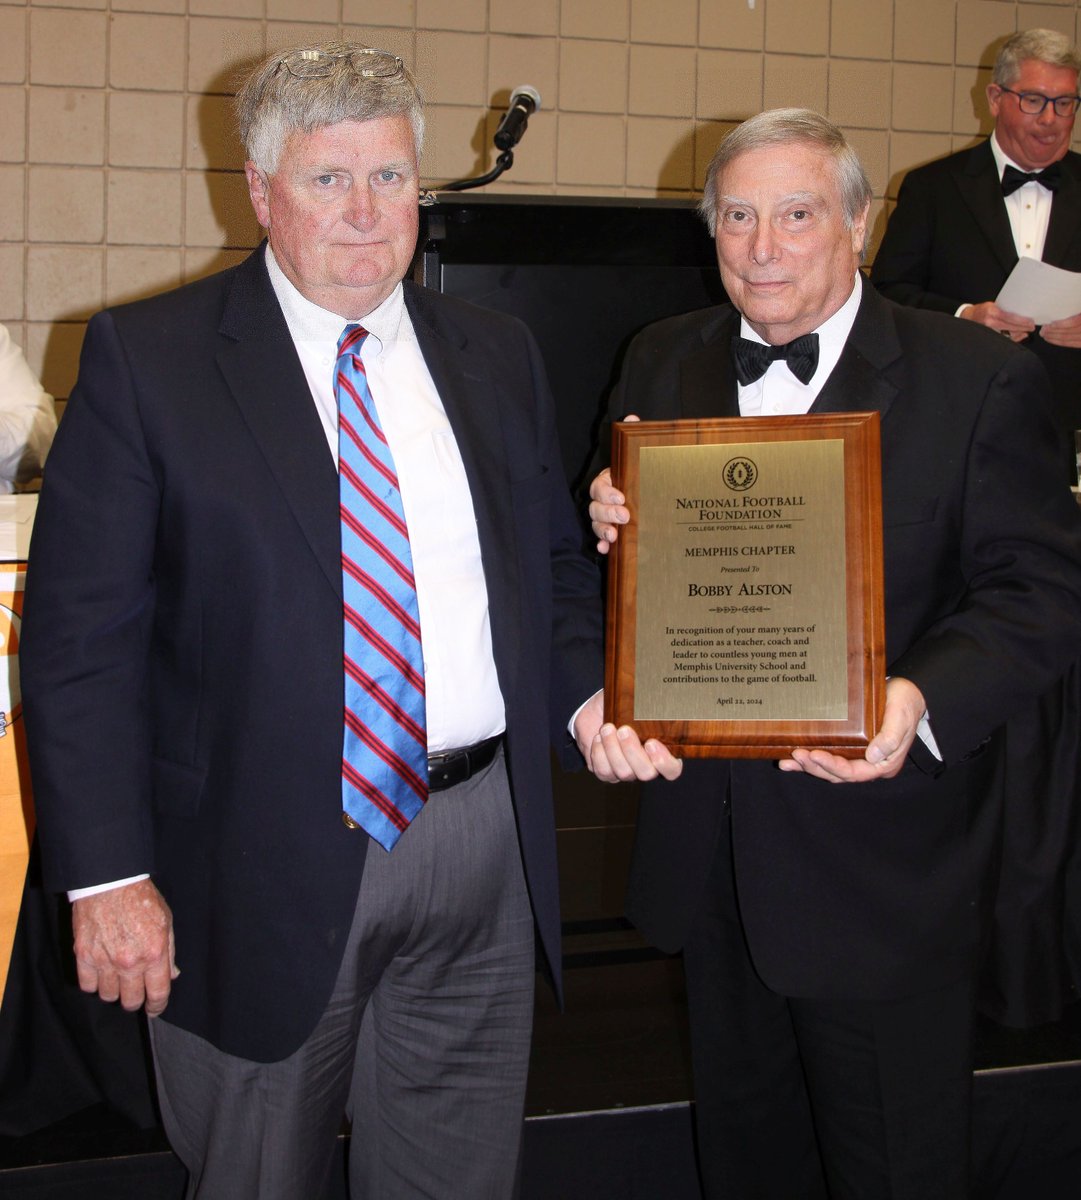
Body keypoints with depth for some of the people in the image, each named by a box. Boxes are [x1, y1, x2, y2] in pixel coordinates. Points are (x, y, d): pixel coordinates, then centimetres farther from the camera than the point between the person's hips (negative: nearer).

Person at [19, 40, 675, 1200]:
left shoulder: (495, 355, 8)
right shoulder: (143, 357, -5)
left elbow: (554, 569, 16)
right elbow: (81, 633, -8)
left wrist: (588, 694, -5)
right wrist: (107, 875, -13)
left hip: (479, 844, 4)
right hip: (261, 862, -3)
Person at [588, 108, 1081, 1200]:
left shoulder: (981, 380, -8)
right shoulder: (662, 363, 6)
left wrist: (924, 701, -29)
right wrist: (616, 528, -13)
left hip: (883, 864, -4)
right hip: (710, 852, 4)